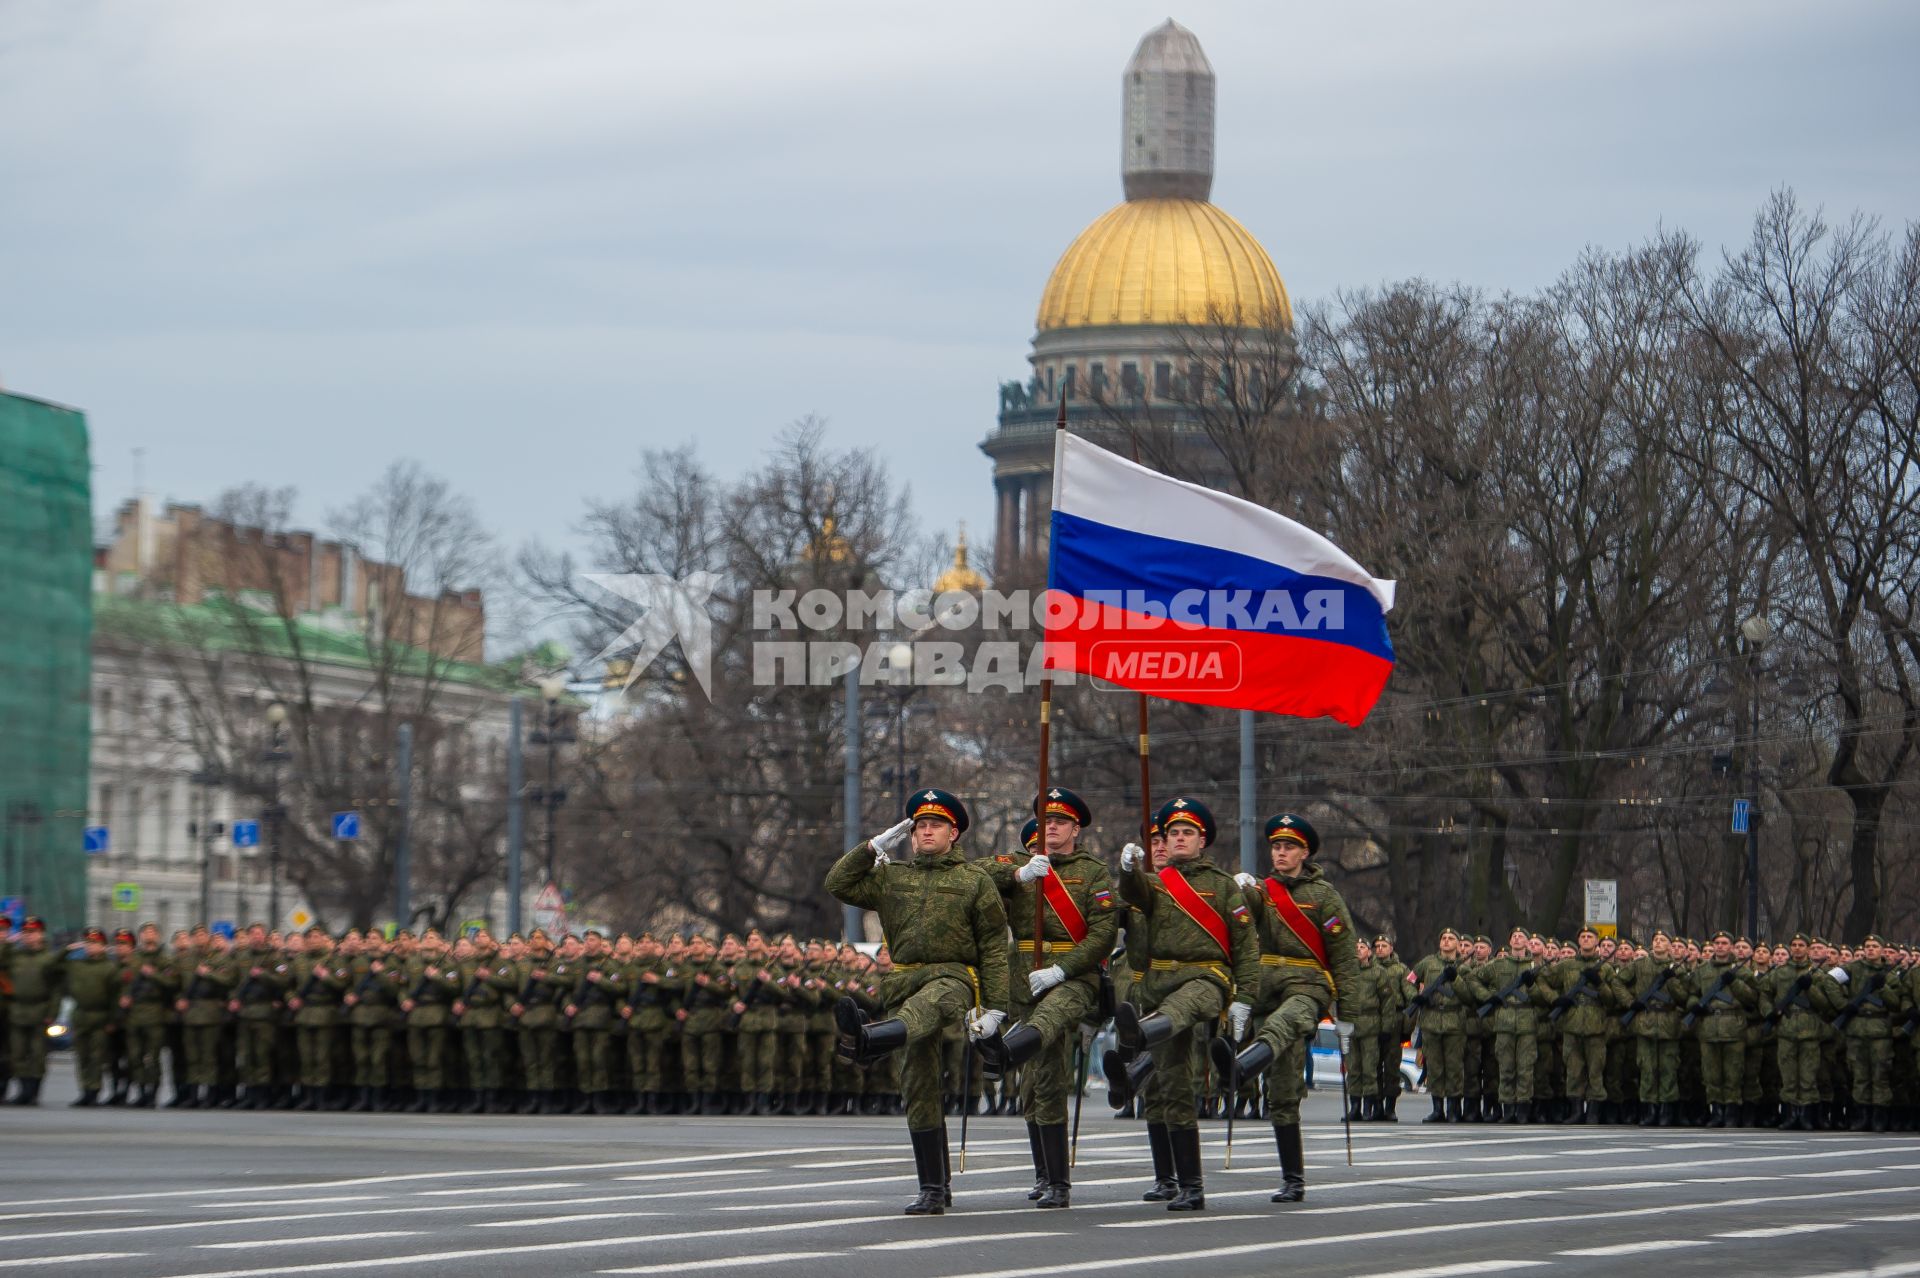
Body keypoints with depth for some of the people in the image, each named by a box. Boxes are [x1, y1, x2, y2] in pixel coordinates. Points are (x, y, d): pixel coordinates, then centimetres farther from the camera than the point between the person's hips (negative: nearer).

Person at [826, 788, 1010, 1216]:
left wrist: (994, 1006, -1)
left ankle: (867, 1040, -74)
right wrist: (876, 846, 9)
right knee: (919, 1087, -1)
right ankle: (934, 1189, 3)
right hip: (904, 982, 4)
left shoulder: (975, 882, 10)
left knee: (926, 1006, -41)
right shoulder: (890, 877, 20)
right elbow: (838, 883, 12)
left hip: (953, 977, -4)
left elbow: (994, 947, 6)